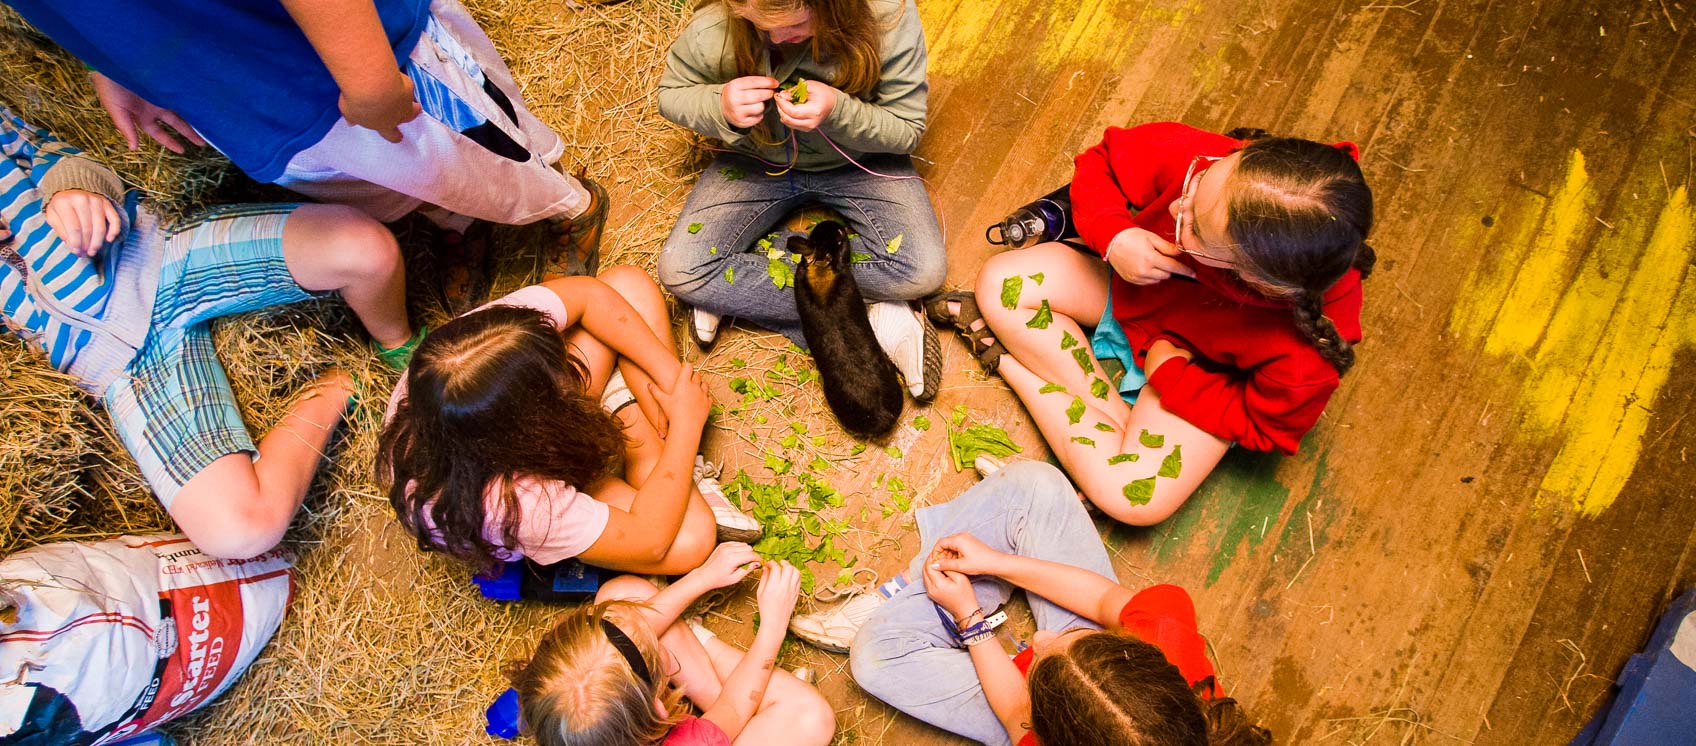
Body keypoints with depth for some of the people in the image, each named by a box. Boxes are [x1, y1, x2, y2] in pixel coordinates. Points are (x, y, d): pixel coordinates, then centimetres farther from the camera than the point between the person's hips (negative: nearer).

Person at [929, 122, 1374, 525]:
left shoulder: (1307, 351, -39)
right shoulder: (1192, 158, -36)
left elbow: (1262, 427, -18)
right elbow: (1099, 162, -14)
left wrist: (1169, 369, -20)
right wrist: (1115, 237, -32)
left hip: (1203, 374, -2)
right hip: (1133, 285, 3)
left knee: (1134, 499, -22)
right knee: (1000, 283, -16)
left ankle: (1003, 353, -6)